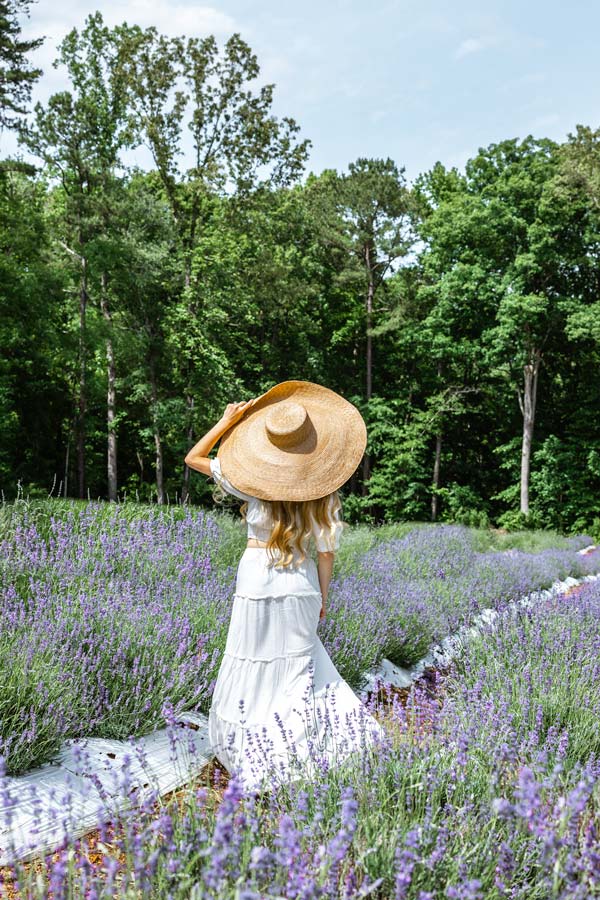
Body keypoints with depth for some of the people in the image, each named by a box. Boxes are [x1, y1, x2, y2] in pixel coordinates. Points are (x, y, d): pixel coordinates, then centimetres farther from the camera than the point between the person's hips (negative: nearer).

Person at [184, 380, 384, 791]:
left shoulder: (255, 484, -12)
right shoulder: (324, 494, -7)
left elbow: (193, 458, -1)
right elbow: (326, 553, -1)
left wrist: (229, 420, -2)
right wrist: (322, 598, 13)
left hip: (257, 583, -3)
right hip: (300, 585, 3)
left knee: (254, 673, 9)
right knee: (300, 668, 20)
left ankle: (262, 759, 16)